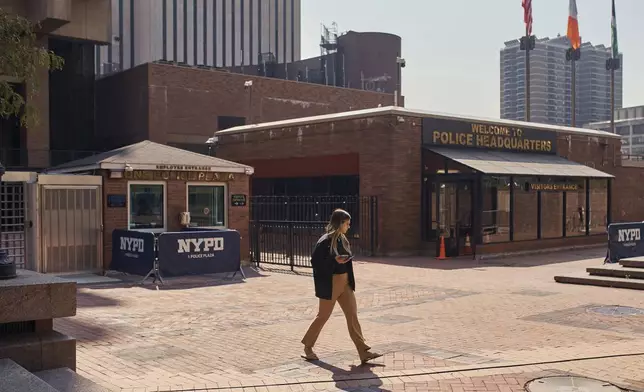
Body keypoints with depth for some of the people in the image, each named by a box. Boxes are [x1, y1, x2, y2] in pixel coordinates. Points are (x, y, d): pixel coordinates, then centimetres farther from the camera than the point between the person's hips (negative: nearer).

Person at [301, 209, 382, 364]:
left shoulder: (342, 240, 8)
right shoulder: (325, 241, -15)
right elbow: (315, 260, -18)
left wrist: (346, 259, 1)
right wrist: (335, 260, -24)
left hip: (344, 283, 7)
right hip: (330, 284, -7)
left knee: (352, 315, 2)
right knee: (323, 316, 7)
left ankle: (364, 352, 2)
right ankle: (307, 346, 27)